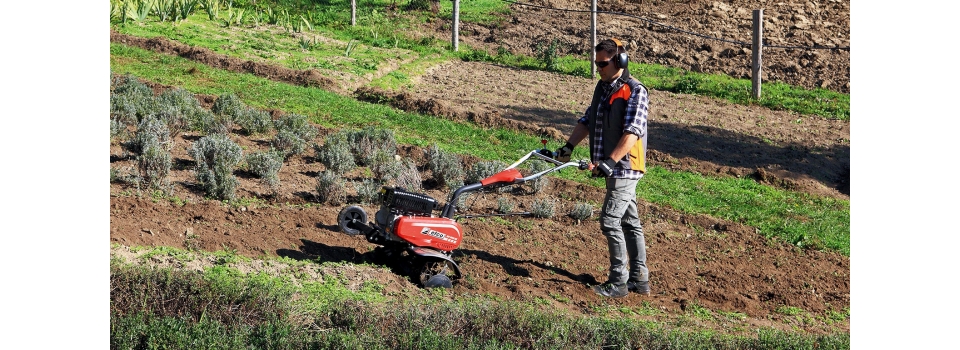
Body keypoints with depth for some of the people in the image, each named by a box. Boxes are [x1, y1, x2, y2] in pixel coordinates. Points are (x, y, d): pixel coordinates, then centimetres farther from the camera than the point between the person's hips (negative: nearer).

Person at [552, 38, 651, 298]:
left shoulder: (635, 91, -13)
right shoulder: (603, 87, 14)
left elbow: (632, 133, -22)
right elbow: (587, 120, 19)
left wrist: (610, 161, -30)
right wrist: (569, 146, 6)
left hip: (625, 167, -9)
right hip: (614, 169, 9)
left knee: (610, 221, -12)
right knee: (629, 221, 12)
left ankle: (618, 283, -5)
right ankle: (640, 280, 19)